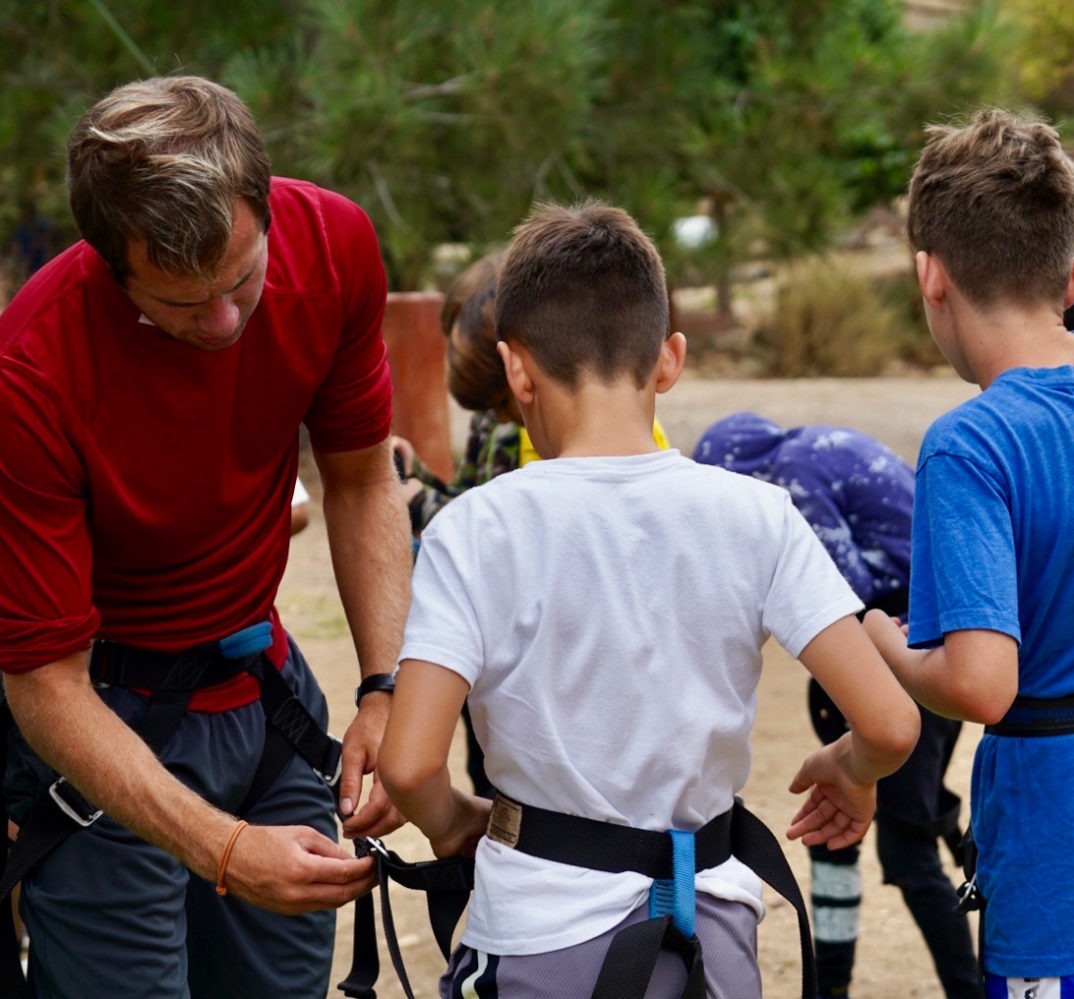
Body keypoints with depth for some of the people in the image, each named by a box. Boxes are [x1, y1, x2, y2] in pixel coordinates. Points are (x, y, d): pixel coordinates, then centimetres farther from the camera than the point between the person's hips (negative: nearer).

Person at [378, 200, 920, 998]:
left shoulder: (477, 532, -12)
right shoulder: (754, 517, -7)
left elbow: (408, 764, -18)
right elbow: (888, 726, -12)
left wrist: (452, 822, 4)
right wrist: (846, 770, 11)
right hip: (708, 924, 2)